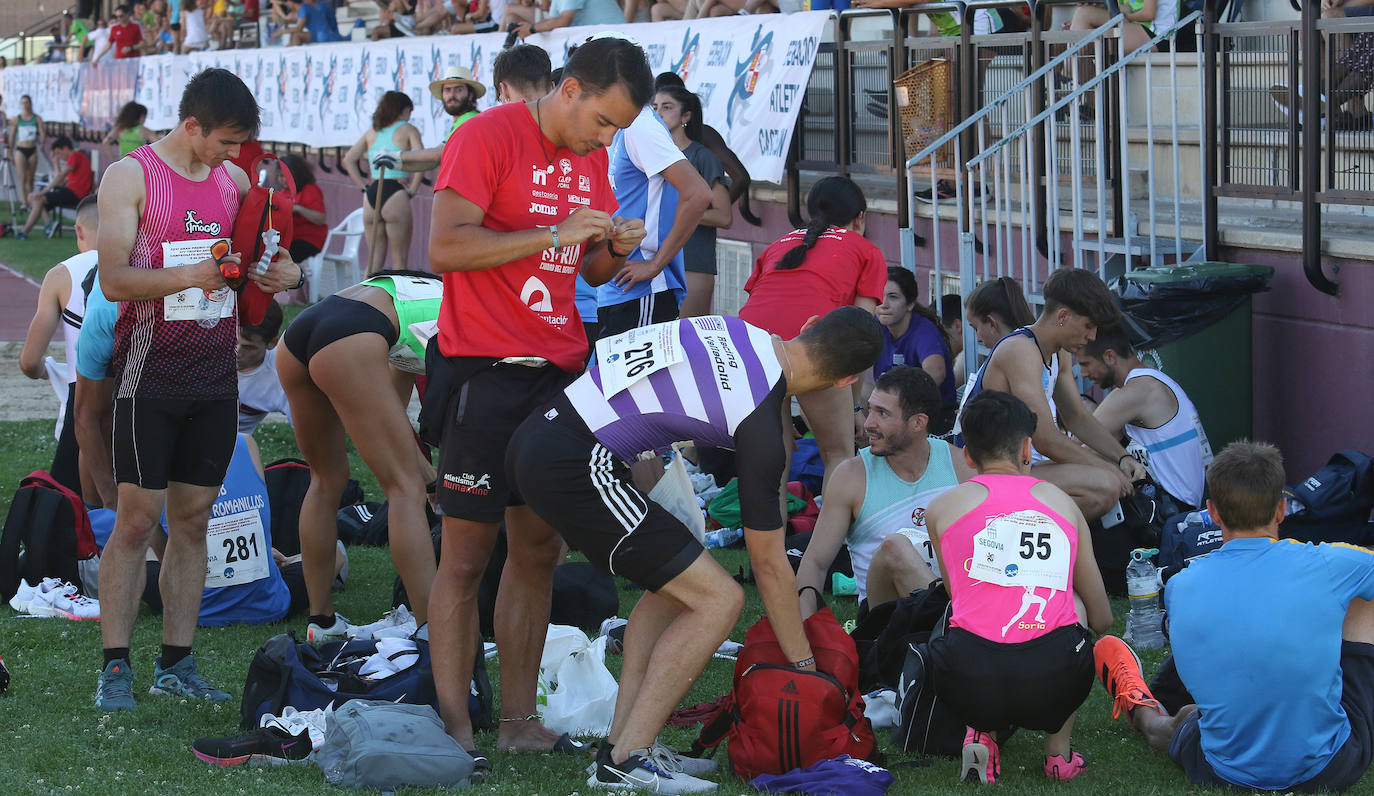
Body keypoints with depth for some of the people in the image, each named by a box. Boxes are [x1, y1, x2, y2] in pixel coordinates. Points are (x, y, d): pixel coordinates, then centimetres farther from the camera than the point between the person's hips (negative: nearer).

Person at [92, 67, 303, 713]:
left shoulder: (235, 180, 11)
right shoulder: (130, 177, -6)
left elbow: (268, 247, 22)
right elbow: (113, 279, -13)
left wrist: (284, 271, -2)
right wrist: (192, 274, -27)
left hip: (214, 375, 5)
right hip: (150, 374, -5)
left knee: (193, 518, 6)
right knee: (137, 520, -6)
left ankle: (176, 663, 12)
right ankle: (115, 666, -1)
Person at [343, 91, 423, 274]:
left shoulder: (372, 132, 16)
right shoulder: (408, 130, 2)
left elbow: (348, 159, 13)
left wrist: (364, 186, 11)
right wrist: (412, 189, -6)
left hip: (371, 195, 5)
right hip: (396, 195, -5)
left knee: (374, 261, 12)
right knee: (399, 261, 2)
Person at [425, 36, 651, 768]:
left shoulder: (591, 158, 13)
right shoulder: (487, 137, -9)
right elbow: (446, 247, -18)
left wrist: (614, 251, -1)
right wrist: (556, 233, -20)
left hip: (559, 372, 7)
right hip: (485, 373, -7)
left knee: (539, 551, 8)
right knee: (466, 556, -3)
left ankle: (519, 721, 13)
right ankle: (455, 730, 0)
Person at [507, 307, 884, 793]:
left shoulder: (739, 331, 9)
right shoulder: (760, 422, -10)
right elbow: (768, 563, -2)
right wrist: (805, 667, 8)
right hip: (573, 466, -9)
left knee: (676, 584, 21)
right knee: (718, 599, -5)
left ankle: (623, 740, 16)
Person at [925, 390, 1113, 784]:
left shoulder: (942, 507, 15)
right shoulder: (1063, 503, 19)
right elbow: (1101, 618, 27)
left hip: (969, 685, 0)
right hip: (1055, 686, 0)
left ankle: (980, 734, 11)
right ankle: (1059, 748, 21)